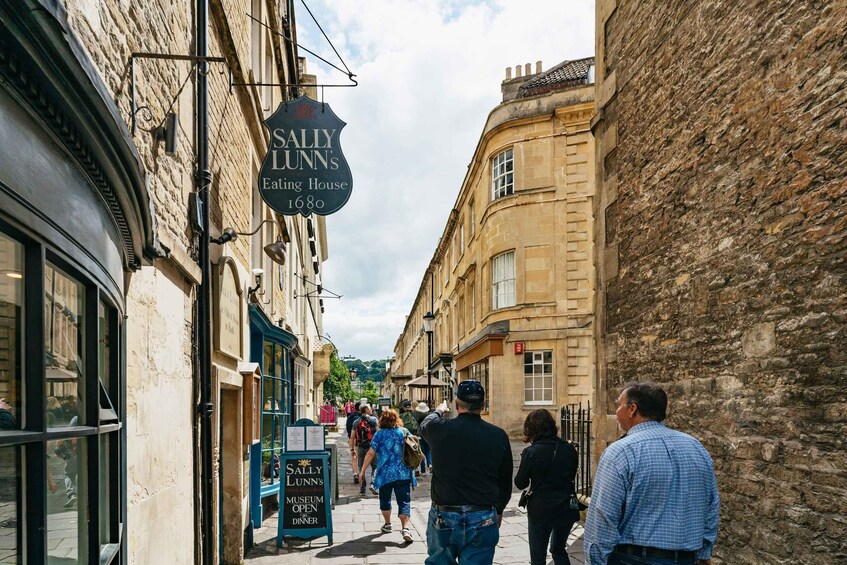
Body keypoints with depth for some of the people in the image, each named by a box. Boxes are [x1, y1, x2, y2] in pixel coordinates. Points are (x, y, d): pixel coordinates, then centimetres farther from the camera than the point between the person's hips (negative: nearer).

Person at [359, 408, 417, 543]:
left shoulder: (380, 434, -4)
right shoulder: (404, 432, 3)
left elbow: (370, 454, -7)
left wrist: (363, 471, -1)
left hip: (385, 473, -1)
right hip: (404, 473, 1)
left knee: (385, 499, 19)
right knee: (404, 501, -1)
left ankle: (387, 524, 30)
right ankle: (405, 528, -16)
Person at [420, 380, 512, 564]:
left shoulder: (439, 429, -8)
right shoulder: (499, 436, -5)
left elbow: (424, 424, 18)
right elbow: (506, 482, 5)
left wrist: (439, 410, 40)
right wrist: (498, 510, 23)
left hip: (443, 518, 0)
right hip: (483, 521, 1)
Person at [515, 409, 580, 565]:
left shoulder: (531, 452, -15)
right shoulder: (569, 449, -3)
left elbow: (520, 483, -6)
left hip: (541, 511, -4)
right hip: (566, 509, 4)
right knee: (559, 549, 27)